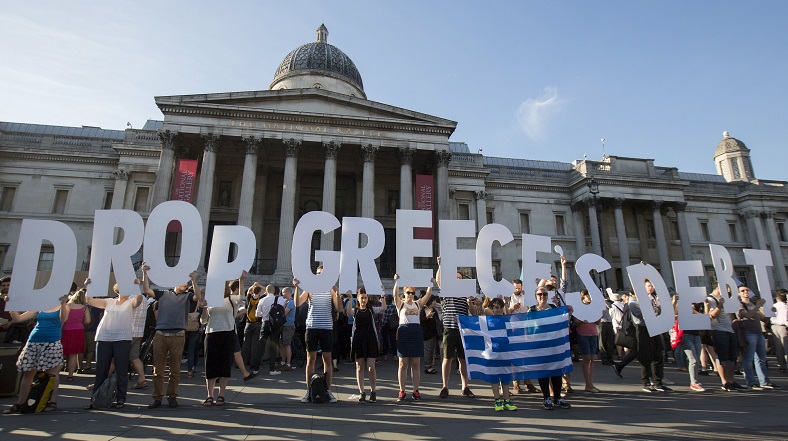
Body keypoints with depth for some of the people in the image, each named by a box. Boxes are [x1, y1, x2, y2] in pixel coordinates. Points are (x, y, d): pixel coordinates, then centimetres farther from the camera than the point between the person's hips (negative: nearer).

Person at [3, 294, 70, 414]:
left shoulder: (62, 307, 4)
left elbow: (63, 319, -17)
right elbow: (17, 318, 12)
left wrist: (63, 303, -33)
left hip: (52, 344, -4)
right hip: (33, 343, 4)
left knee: (52, 372, -5)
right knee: (27, 373, 9)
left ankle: (53, 401, 1)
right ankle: (19, 403, 19)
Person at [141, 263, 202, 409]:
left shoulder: (187, 296, 10)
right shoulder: (163, 294, 15)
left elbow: (199, 297, -9)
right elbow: (146, 290, 5)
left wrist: (194, 280, -13)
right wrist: (144, 273, -4)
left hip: (178, 335, -1)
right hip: (160, 335, 1)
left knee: (175, 369, 4)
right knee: (158, 369, 5)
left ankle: (172, 396, 16)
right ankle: (157, 397, 15)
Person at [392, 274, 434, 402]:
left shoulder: (418, 304, 13)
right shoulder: (400, 304, 6)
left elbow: (428, 295, 0)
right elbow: (395, 294, -13)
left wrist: (431, 284, -12)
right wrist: (397, 281, -23)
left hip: (416, 332, 3)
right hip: (403, 332, -2)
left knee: (416, 364, 6)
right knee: (403, 364, 2)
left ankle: (415, 391, 14)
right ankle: (402, 391, 9)